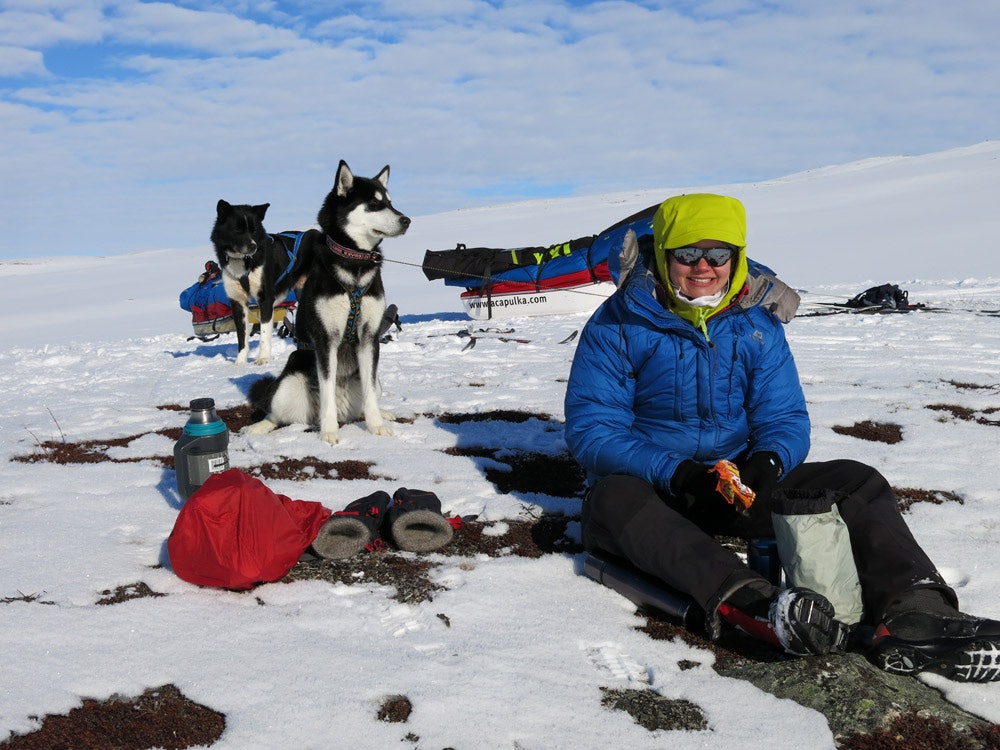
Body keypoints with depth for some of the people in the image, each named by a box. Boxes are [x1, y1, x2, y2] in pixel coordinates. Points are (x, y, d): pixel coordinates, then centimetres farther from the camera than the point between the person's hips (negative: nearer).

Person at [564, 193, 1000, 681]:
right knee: (616, 501, -39)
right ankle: (747, 600, -61)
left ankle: (912, 613, -41)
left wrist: (769, 461, -24)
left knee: (857, 483, -15)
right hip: (648, 485, -4)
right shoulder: (616, 325, -8)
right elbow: (591, 430, -14)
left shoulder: (758, 325, 5)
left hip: (737, 482, 4)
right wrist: (677, 474, -29)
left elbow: (785, 418, 2)